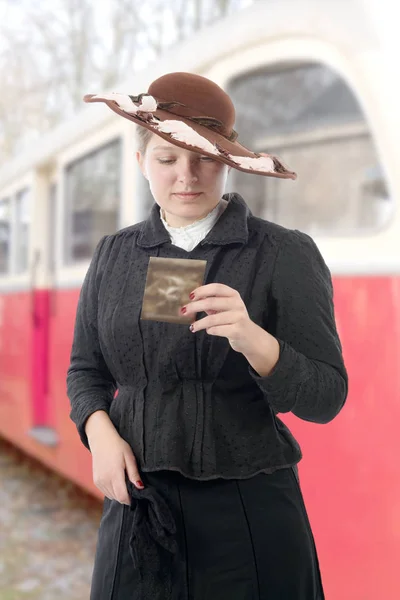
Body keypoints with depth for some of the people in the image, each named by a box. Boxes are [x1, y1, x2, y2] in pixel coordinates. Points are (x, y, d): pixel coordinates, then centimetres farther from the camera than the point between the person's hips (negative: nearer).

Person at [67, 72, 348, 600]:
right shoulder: (114, 255, 5)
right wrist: (100, 432, -8)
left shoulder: (287, 255, -8)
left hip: (249, 514, -3)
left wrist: (251, 338, -29)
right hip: (137, 507, 3)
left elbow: (325, 398, -12)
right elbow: (86, 369, 12)